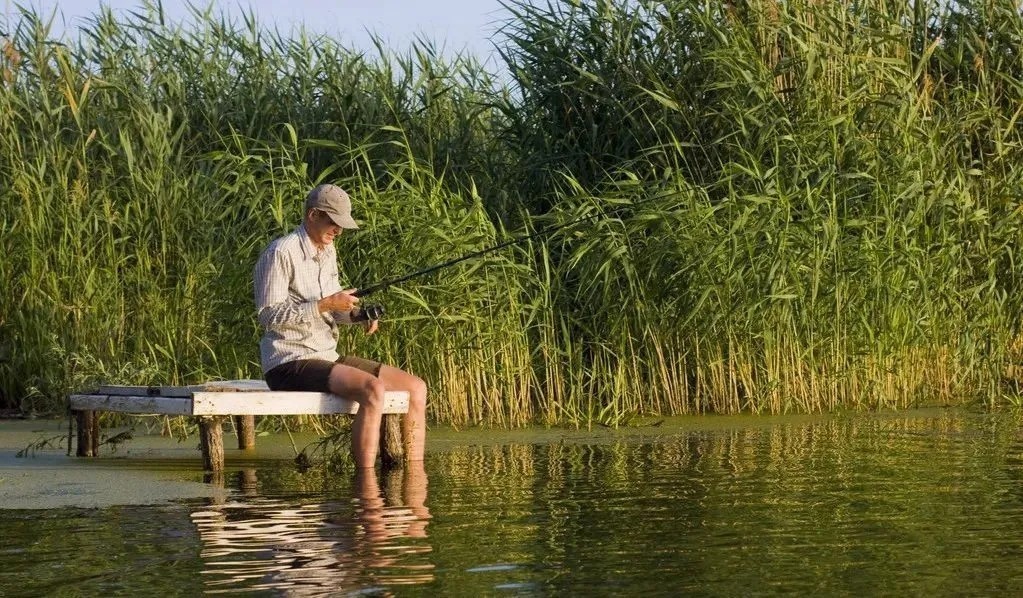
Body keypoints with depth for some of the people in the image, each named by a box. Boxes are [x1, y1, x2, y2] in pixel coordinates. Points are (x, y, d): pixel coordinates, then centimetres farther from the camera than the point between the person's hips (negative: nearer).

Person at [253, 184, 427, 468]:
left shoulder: (327, 250, 16)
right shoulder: (281, 252, -12)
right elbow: (268, 315, -17)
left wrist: (355, 314, 2)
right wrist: (324, 305, -22)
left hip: (327, 358, 9)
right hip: (290, 363, -9)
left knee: (415, 388, 1)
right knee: (373, 389, -32)